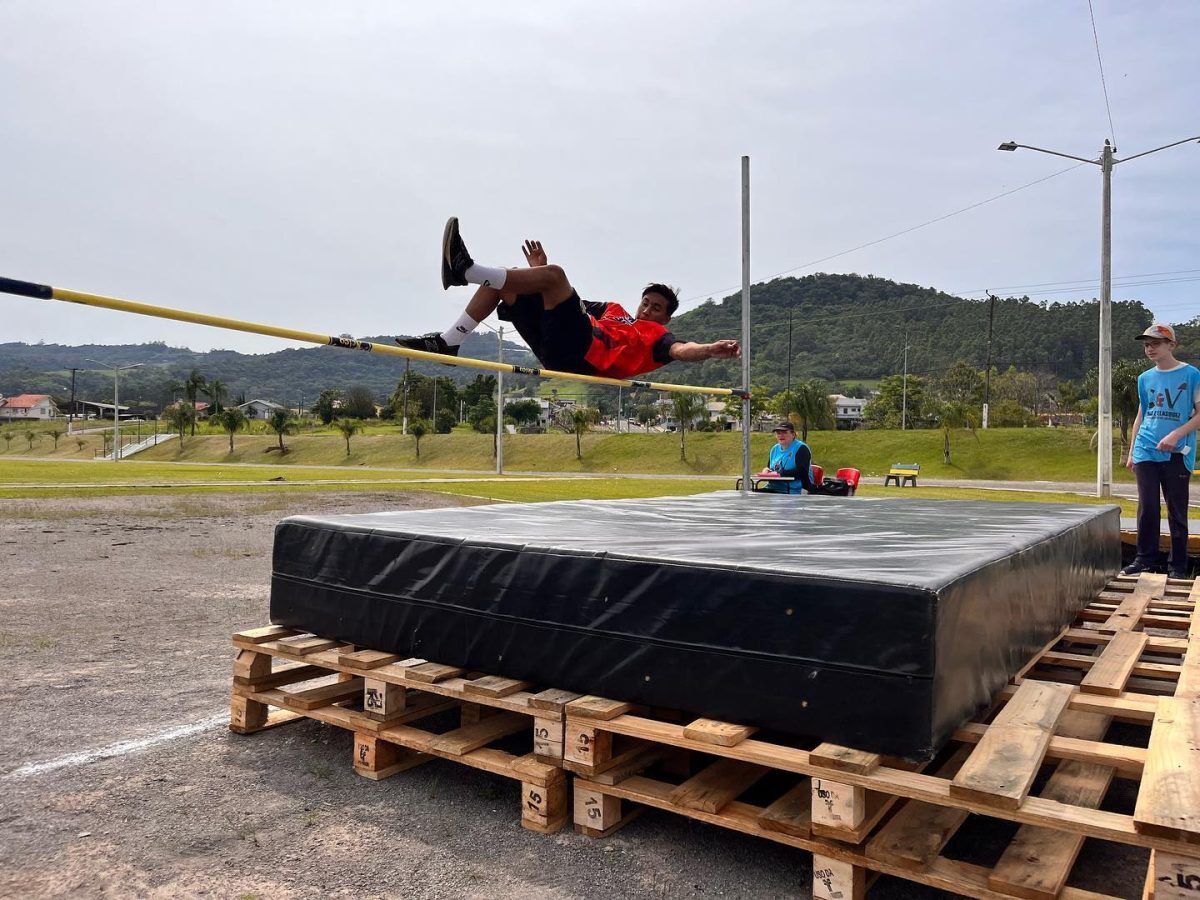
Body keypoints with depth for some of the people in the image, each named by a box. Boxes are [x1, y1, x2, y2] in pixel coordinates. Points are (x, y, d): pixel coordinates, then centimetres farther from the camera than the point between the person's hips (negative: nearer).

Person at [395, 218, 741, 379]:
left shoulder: (658, 336, 16)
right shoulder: (614, 310, 37)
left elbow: (681, 350, -7)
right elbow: (569, 302, 37)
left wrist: (712, 349, -28)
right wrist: (541, 270, 31)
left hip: (583, 354, -8)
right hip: (556, 348, 8)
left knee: (553, 274, -22)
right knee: (502, 281, 7)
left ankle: (466, 270, -27)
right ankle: (448, 342, -6)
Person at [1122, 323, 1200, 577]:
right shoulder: (1145, 378, 12)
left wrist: (1176, 435, -17)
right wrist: (1131, 453, 16)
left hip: (1177, 453, -3)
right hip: (1146, 451, 4)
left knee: (1177, 511, 2)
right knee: (1147, 508, 3)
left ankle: (1177, 566, 11)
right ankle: (1145, 558, 11)